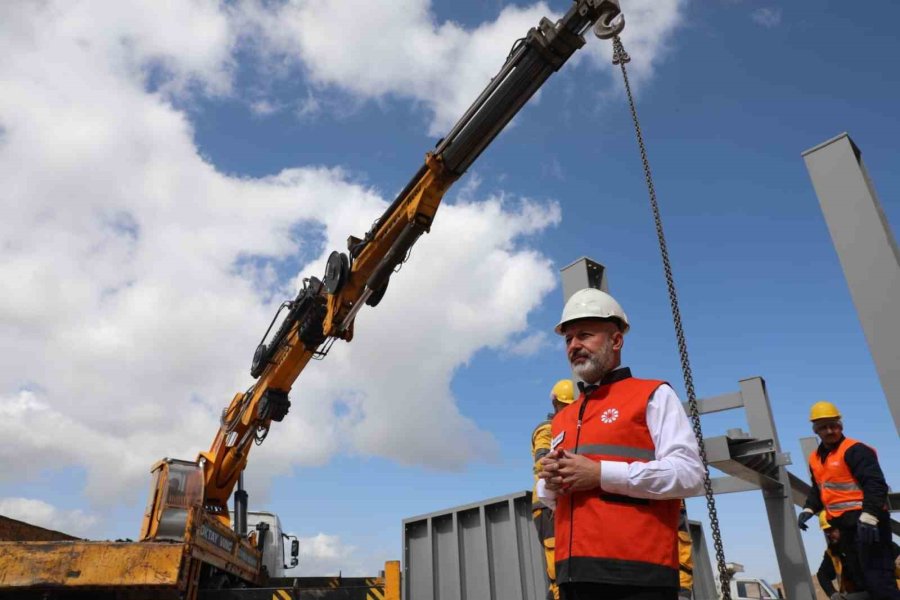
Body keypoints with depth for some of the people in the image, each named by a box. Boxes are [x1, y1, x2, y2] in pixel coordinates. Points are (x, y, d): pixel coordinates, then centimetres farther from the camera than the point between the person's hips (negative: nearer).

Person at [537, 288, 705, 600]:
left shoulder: (653, 396, 2)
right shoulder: (561, 419, 19)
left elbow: (688, 473, -11)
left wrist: (602, 474, -15)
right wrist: (549, 481, 2)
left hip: (637, 574, -5)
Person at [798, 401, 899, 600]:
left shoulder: (854, 450, -13)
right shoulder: (815, 459, 13)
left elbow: (875, 484, -21)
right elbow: (818, 489, 23)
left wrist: (869, 515, -31)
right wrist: (809, 509, 6)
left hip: (865, 522, -9)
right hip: (845, 523, 9)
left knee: (877, 577, -11)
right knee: (857, 577, 14)